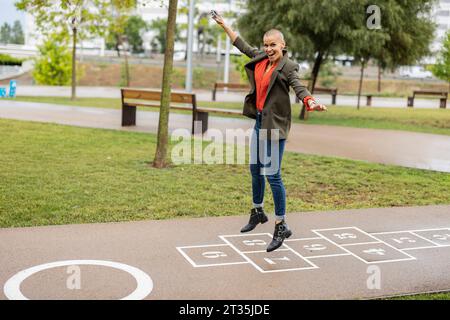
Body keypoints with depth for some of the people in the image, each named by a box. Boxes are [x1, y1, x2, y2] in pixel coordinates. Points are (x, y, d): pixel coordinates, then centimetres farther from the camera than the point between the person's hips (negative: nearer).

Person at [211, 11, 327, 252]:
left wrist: (311, 103, -49)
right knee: (255, 169, 19)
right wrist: (223, 24, 27)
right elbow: (242, 45, 21)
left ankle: (281, 227, 1)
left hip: (275, 124, -8)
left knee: (272, 175, -9)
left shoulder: (288, 67, -13)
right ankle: (258, 212, 39)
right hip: (259, 121, 8)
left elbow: (299, 87, -28)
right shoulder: (261, 59, 7)